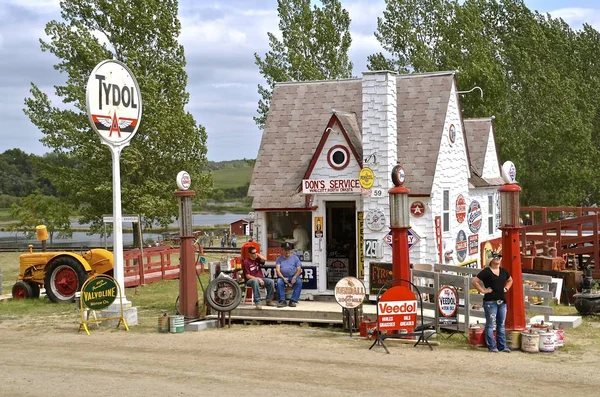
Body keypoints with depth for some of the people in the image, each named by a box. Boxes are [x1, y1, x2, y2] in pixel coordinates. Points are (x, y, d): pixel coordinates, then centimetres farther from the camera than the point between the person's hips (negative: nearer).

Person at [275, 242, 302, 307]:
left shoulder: (295, 258, 12)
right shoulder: (279, 259, 12)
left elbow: (299, 269, 3)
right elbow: (277, 270, 0)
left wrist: (294, 277, -16)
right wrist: (283, 278, -18)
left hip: (293, 277, 0)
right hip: (283, 277, 0)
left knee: (299, 282, -32)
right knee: (279, 282, -33)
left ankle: (293, 301, -30)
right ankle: (282, 301, -31)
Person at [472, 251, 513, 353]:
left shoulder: (503, 271, 11)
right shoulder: (486, 272, -8)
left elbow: (510, 280, 30)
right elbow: (474, 281, -13)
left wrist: (506, 288, 14)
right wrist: (482, 290, -13)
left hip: (502, 301, 7)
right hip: (490, 302, -6)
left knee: (501, 325, 11)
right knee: (490, 325, -2)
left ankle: (502, 346, 17)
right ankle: (492, 346, 4)